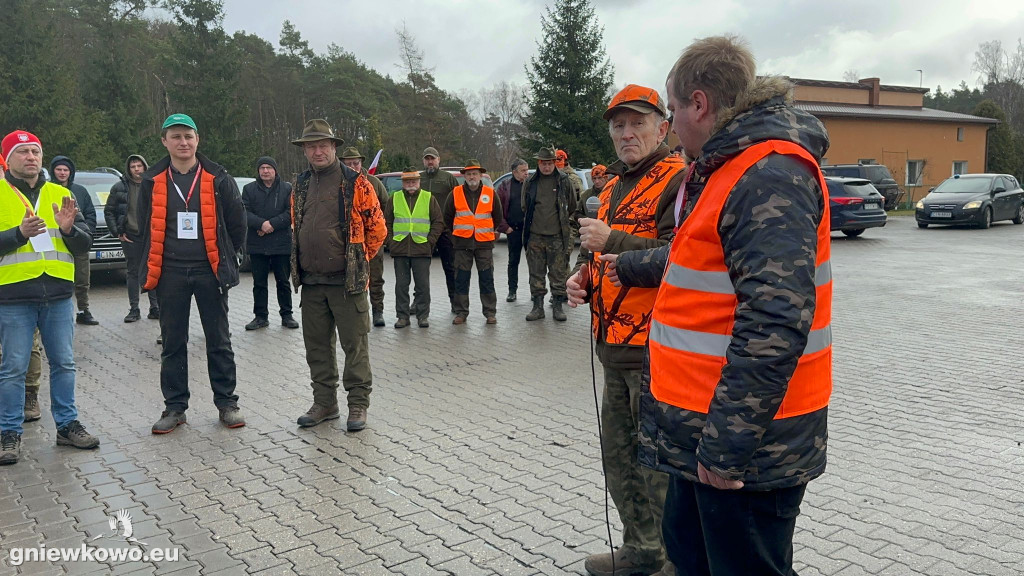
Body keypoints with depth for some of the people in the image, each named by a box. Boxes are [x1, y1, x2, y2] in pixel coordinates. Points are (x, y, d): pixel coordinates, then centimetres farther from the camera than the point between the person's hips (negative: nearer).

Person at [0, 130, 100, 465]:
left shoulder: (61, 195, 13)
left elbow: (85, 245, 9)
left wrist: (69, 228, -10)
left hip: (58, 295, 3)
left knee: (64, 363, 9)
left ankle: (67, 425, 20)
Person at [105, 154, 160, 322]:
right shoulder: (119, 187, 3)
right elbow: (108, 212, 8)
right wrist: (117, 232, 0)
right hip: (130, 237, 0)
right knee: (133, 272, 6)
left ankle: (155, 307, 10)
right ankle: (134, 309, 10)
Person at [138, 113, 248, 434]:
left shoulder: (217, 178, -2)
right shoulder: (153, 181, 4)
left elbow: (236, 222, 5)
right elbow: (147, 227, 14)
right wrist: (153, 266, 15)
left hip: (209, 270, -1)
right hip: (169, 272, 2)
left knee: (219, 340, 6)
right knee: (172, 343, 8)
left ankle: (227, 402, 16)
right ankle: (174, 407, 19)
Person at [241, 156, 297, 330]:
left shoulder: (287, 189, 4)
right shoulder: (249, 189, 7)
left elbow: (291, 212, -5)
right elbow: (245, 212, -3)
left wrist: (272, 224, -15)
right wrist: (261, 224, -19)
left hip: (282, 244, -1)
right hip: (256, 245, 2)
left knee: (283, 282, 6)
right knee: (259, 283, 7)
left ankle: (286, 315, 15)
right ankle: (260, 316, 15)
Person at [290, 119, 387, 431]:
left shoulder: (356, 183, -5)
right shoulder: (301, 186, 12)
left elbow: (377, 228, -1)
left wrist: (359, 260, 4)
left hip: (347, 281, -5)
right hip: (310, 282, 6)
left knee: (355, 345, 0)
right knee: (317, 346, 12)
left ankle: (358, 404, 11)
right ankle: (324, 402, 24)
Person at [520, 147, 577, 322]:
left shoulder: (564, 181, 0)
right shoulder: (530, 182, 5)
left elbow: (572, 206, 11)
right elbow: (524, 207, 18)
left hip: (558, 236, -2)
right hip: (535, 236, 2)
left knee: (558, 273, 2)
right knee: (536, 273, 6)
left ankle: (558, 306, 11)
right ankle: (538, 306, 14)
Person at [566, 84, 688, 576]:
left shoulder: (677, 181, -11)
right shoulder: (612, 187, 17)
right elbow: (596, 249, 27)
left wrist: (611, 241, -21)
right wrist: (581, 278, 7)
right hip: (615, 347, 9)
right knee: (619, 454, 18)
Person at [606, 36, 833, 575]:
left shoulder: (771, 178, -21)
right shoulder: (728, 169, 14)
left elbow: (775, 321, -30)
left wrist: (727, 443, -27)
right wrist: (628, 267, 43)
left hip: (746, 449, -10)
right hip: (707, 431, 10)